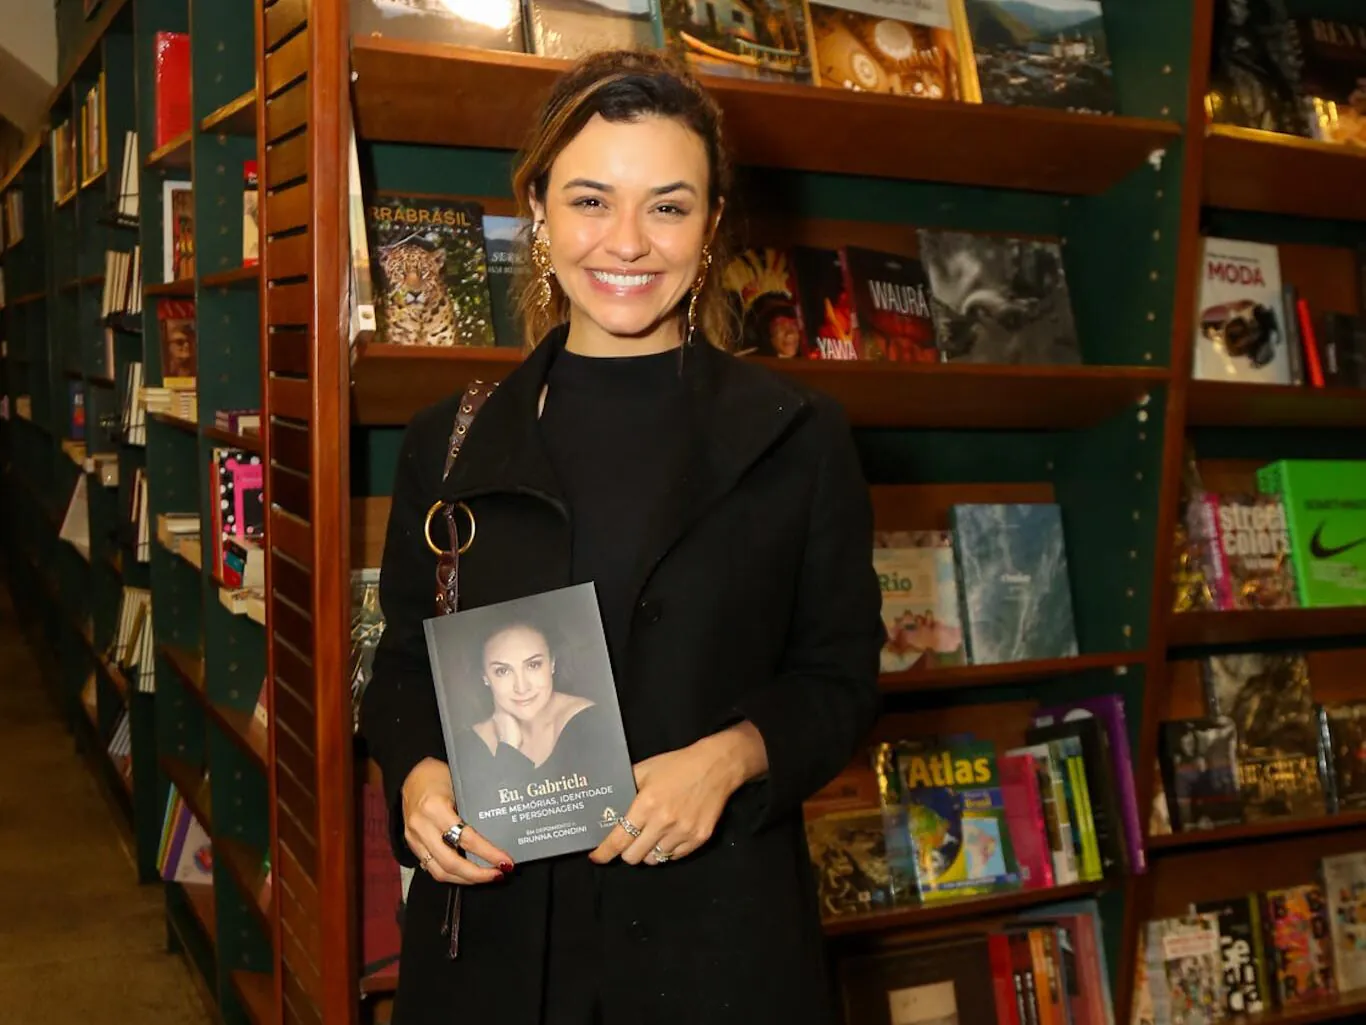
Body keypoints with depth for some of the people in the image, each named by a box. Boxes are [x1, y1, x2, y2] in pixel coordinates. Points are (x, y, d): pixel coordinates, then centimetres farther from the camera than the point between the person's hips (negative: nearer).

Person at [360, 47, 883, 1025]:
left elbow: (840, 678, 1)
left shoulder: (798, 439, -3)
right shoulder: (448, 445, 2)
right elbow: (404, 670, 8)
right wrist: (419, 775, -11)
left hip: (716, 932, -1)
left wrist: (734, 755, -17)